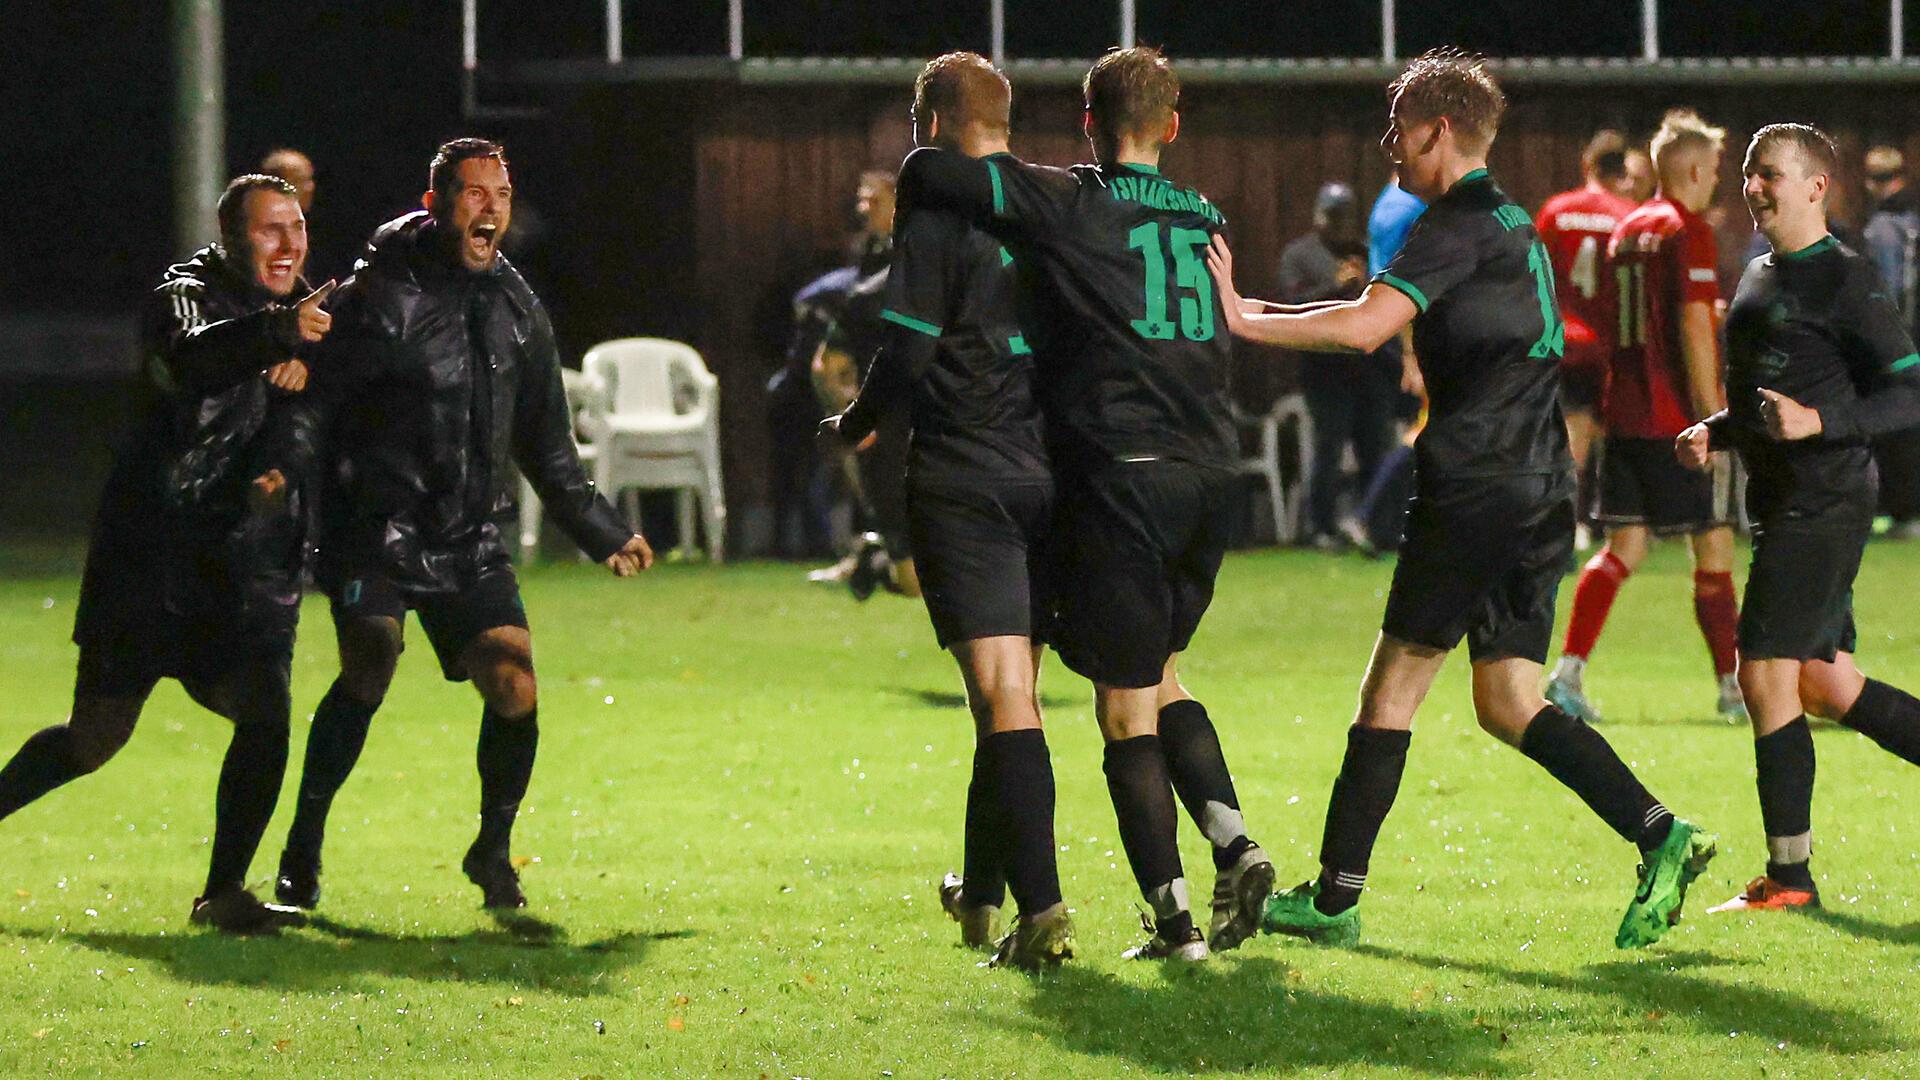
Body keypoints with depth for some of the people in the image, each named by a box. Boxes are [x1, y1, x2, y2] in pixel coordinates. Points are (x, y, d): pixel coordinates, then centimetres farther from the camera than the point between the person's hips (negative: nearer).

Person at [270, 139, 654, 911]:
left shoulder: (517, 310, 13)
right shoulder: (380, 296, -5)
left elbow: (546, 444, 25)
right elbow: (315, 404, -8)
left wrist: (602, 531, 28)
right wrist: (284, 468, -26)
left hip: (471, 542, 5)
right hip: (377, 532, -5)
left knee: (514, 686, -9)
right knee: (368, 673, -21)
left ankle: (492, 851, 12)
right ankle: (302, 853, -8)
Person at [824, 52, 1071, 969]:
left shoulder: (937, 214, -8)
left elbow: (908, 349, -11)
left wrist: (857, 422, 6)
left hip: (962, 478, -6)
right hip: (1052, 473, 6)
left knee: (1002, 695, -10)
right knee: (1014, 691, 18)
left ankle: (1041, 908, -20)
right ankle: (982, 888, 31)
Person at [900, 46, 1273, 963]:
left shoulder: (1067, 206, -4)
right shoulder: (1203, 219, 13)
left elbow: (927, 174, -11)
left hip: (1119, 474, -6)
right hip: (1210, 475, 6)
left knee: (1126, 711, 1)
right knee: (1159, 677, 23)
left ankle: (1173, 915, -4)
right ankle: (1233, 844, 7)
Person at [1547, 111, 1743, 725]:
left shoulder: (1627, 231, 14)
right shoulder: (1689, 232, -9)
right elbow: (1694, 329, -15)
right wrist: (1713, 415, -14)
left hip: (1626, 414, 7)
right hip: (1679, 418, -7)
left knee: (1623, 550, 6)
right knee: (1715, 546, 2)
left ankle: (1568, 671, -7)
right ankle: (1733, 684, 7)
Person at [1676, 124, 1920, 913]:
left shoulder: (1846, 280, -11)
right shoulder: (1759, 277, 16)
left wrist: (1820, 422, -25)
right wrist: (1714, 434, 10)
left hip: (1824, 506, -9)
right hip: (1781, 506, 9)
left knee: (1766, 673, -10)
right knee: (1826, 686, 11)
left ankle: (1789, 874, -3)